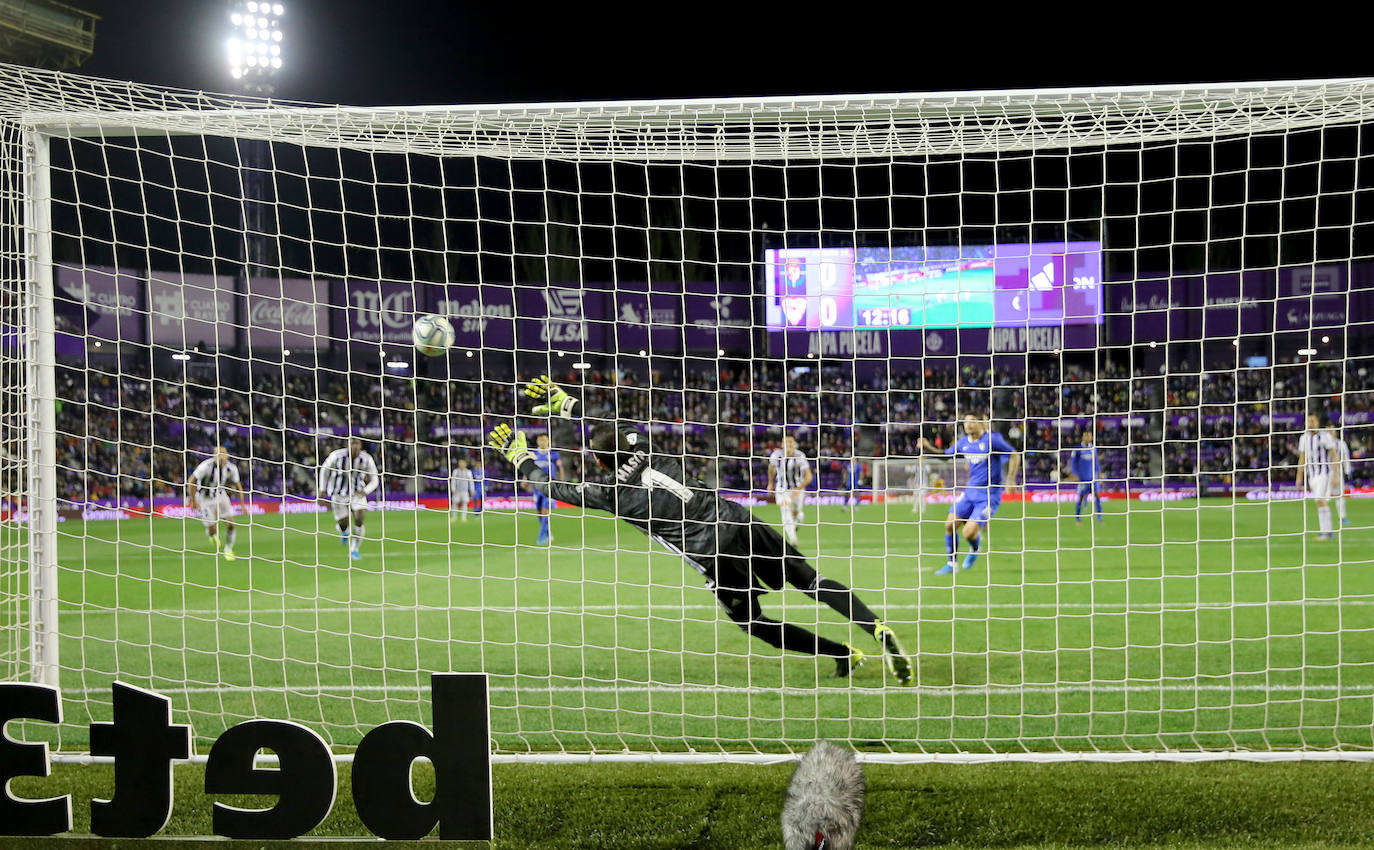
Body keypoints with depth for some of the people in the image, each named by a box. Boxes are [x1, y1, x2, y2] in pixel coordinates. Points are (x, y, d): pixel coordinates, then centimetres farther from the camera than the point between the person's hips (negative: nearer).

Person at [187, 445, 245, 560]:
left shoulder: (231, 468, -13)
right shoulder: (206, 466, -27)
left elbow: (238, 486, 2)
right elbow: (190, 482, -20)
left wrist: (242, 504, 0)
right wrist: (193, 501, -18)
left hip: (220, 496, 3)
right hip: (205, 499, -3)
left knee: (230, 524, -8)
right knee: (212, 530, -6)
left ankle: (228, 549, 17)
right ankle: (213, 536, 34)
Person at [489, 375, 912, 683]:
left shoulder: (609, 492, 0)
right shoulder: (643, 448, 13)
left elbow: (553, 487, 14)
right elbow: (612, 427, 35)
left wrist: (519, 456, 27)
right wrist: (565, 403, 40)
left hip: (712, 553, -5)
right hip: (736, 517, 5)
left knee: (752, 623, 14)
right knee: (813, 582, 9)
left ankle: (843, 653, 7)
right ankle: (879, 631, -6)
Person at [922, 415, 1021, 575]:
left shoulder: (992, 439, -13)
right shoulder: (963, 443, 4)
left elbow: (1015, 455, -7)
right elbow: (945, 455, 19)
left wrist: (1010, 480, -14)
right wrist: (928, 447, 3)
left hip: (989, 495, -6)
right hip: (970, 492, 6)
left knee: (968, 533, -13)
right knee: (950, 524, -4)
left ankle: (975, 549, 24)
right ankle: (951, 564, 13)